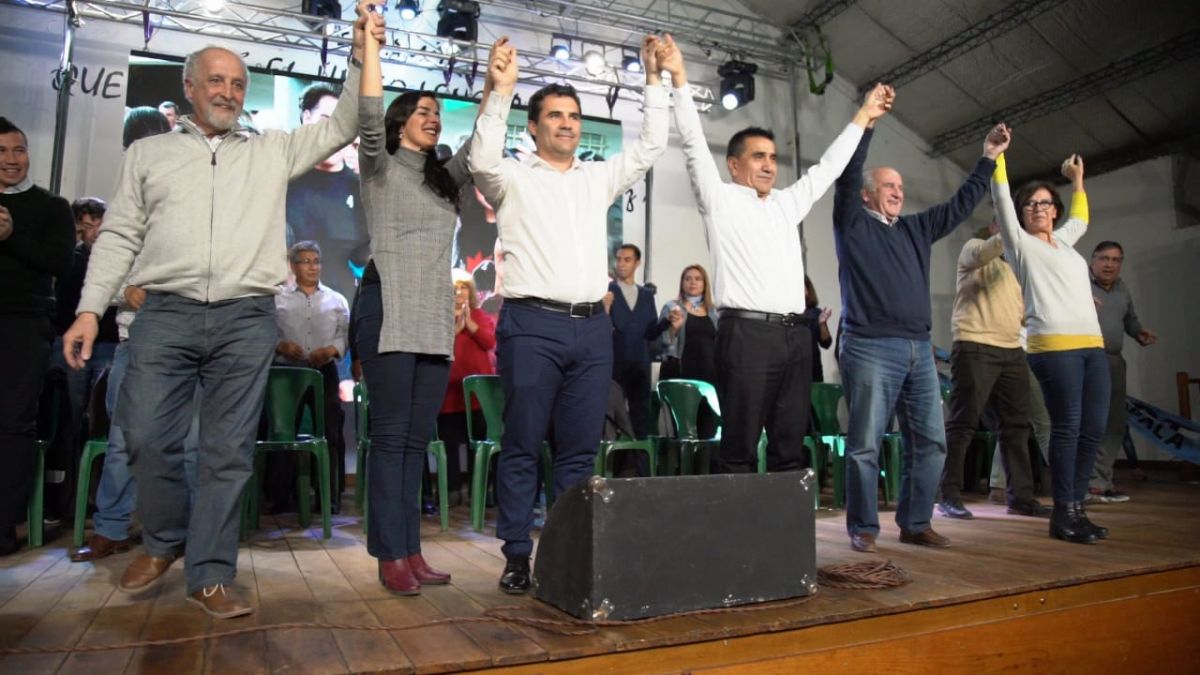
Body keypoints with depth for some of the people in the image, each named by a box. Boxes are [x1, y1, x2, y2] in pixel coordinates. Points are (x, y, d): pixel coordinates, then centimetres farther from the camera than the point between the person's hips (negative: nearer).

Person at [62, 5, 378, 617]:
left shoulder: (272, 152, 16)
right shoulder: (148, 153, 16)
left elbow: (341, 126, 11)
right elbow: (119, 236, 12)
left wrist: (361, 56, -1)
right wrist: (90, 308, 3)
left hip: (247, 320, 0)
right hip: (166, 314, 1)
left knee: (229, 452, 1)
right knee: (146, 437, -3)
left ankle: (210, 575, 10)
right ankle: (164, 540, 24)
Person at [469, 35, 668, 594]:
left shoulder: (598, 178, 21)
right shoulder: (513, 178, 8)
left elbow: (650, 146, 17)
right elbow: (482, 160, -12)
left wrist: (654, 78, 12)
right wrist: (500, 92, -19)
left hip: (593, 326, 4)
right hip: (533, 323, -4)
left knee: (580, 449, 6)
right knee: (522, 447, -1)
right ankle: (517, 555, 7)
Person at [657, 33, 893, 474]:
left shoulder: (787, 205, 24)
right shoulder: (720, 199, 7)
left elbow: (827, 167, 32)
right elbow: (694, 143, -1)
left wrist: (863, 117, 34)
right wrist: (679, 79, -7)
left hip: (795, 335, 7)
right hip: (746, 334, -6)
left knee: (789, 449, 7)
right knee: (740, 451, -5)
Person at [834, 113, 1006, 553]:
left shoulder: (916, 229, 23)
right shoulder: (853, 223, 5)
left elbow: (960, 205, 30)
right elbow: (848, 172, -6)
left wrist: (988, 160, 30)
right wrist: (867, 119, -9)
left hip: (919, 350, 7)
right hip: (870, 348, -7)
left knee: (929, 441, 6)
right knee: (866, 444, -4)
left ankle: (915, 524, 17)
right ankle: (863, 528, 6)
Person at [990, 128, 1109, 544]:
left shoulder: (1063, 241, 25)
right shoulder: (1020, 242, 7)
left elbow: (1081, 219, 46)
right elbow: (1001, 200, -1)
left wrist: (1077, 180, 47)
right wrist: (996, 153, -3)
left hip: (1093, 345, 7)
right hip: (1054, 345, -7)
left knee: (1093, 428, 3)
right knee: (1067, 427, -9)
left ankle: (1076, 507, 11)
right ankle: (1063, 514, -2)